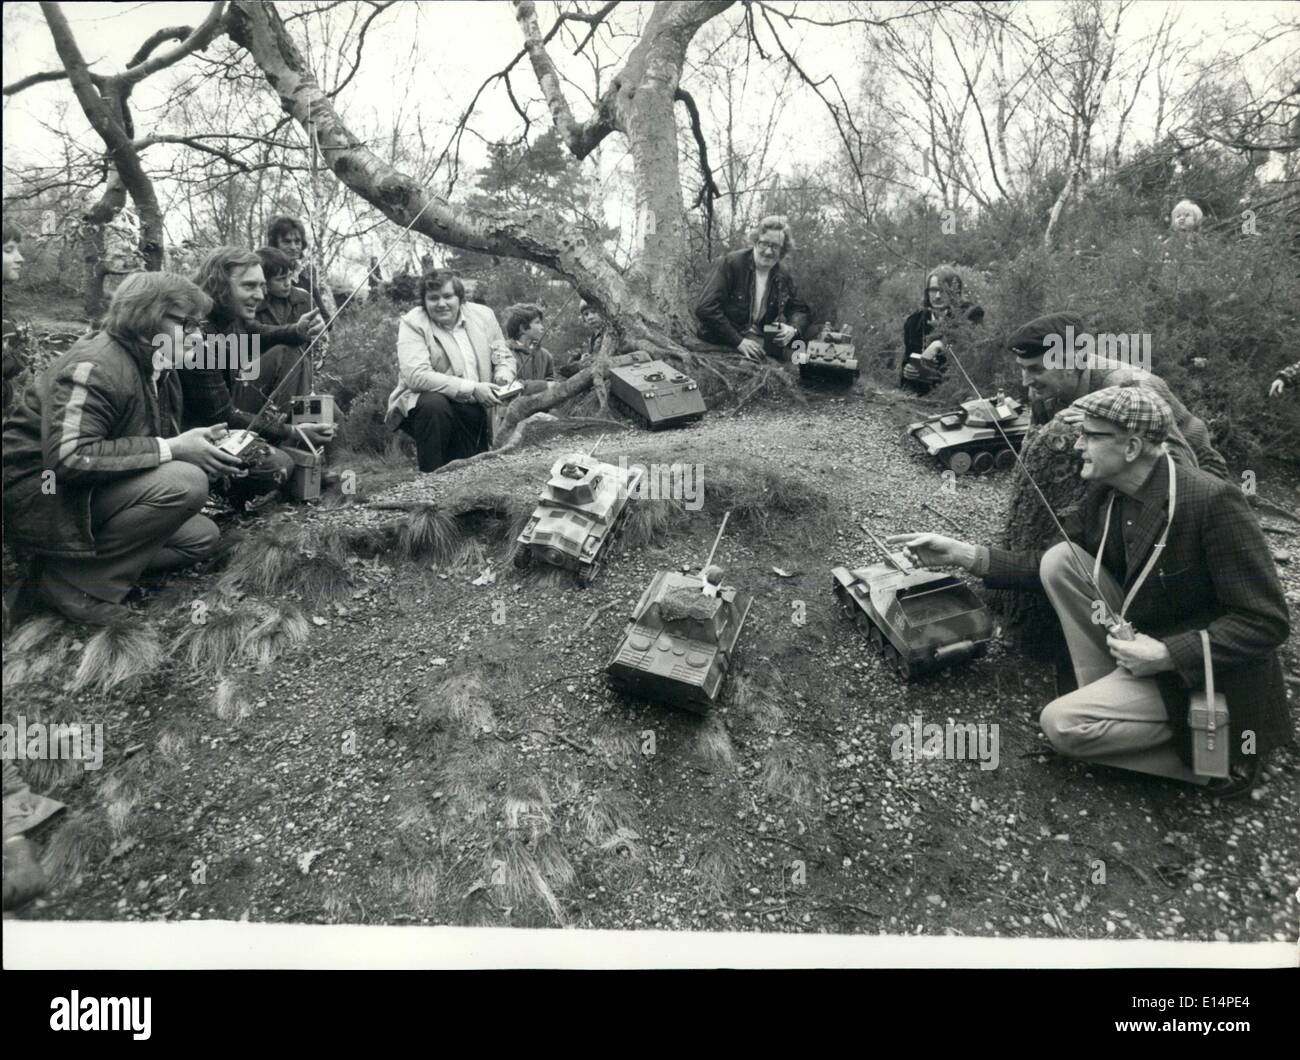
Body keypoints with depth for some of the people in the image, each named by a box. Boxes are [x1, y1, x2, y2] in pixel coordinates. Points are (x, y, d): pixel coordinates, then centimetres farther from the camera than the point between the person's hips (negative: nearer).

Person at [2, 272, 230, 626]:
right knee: (184, 483, -29)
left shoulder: (157, 368, 6)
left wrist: (198, 447, -4)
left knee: (201, 536, 4)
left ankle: (81, 562, -2)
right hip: (42, 493, -9)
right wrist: (170, 449, -31)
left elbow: (143, 443, 15)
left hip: (92, 492, 9)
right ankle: (66, 581, -17)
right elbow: (67, 458, -34)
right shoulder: (95, 367, -23)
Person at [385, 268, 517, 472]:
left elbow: (504, 356, 15)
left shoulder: (483, 315, 4)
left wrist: (504, 377, -11)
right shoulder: (412, 323, -11)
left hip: (473, 410, 4)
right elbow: (416, 376, -24)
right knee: (434, 403, -37)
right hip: (420, 405, -4)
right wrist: (472, 389, -28)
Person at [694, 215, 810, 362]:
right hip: (724, 344, -5)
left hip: (761, 344, 5)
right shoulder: (730, 263, -10)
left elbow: (800, 310, 18)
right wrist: (739, 341, -22)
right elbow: (705, 308, -18)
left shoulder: (783, 276, 7)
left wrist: (793, 328, -8)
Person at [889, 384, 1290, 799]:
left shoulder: (1212, 500, -25)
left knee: (1061, 724, -18)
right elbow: (1044, 567, 6)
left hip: (1197, 668, -7)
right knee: (1059, 560, -10)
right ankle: (1108, 695, -2)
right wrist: (959, 552, -4)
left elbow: (1268, 621, -22)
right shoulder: (1105, 493, -3)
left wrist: (1166, 655, -28)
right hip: (1142, 640, 7)